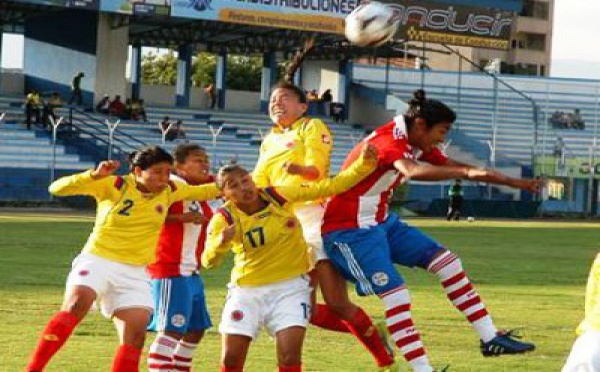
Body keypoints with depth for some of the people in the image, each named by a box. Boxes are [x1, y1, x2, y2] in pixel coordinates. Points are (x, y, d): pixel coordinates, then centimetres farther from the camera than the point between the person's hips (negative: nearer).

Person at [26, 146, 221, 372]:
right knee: (76, 305, -30)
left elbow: (203, 192, 23)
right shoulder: (114, 186, -8)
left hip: (135, 274, 5)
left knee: (135, 335, -8)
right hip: (98, 261, -5)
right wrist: (95, 175, -29)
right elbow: (58, 188, -15)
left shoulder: (169, 191, 5)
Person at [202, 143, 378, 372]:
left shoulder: (278, 197, -9)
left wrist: (363, 165, -18)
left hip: (290, 286, 0)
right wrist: (222, 242, -46)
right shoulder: (224, 218, -12)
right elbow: (208, 261, -24)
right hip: (247, 290, 0)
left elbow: (329, 187, -7)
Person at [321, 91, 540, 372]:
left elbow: (453, 167, 15)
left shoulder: (417, 145, 5)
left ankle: (490, 338, 9)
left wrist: (513, 183, 16)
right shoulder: (387, 141, -24)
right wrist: (468, 173, -55)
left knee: (445, 261, 5)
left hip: (382, 222, 10)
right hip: (350, 230, -10)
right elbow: (412, 171, -45)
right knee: (395, 293, -20)